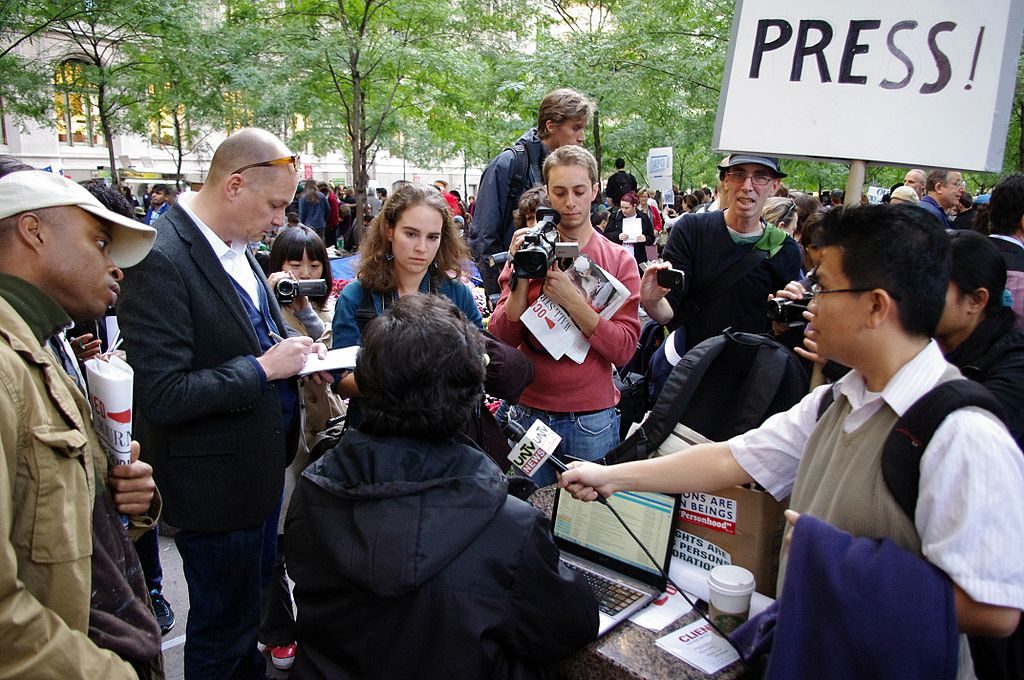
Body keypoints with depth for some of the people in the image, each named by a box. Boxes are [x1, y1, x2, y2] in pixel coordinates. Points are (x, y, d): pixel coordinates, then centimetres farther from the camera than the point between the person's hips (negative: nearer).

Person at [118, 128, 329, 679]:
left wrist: (292, 349, -2)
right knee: (221, 634, 14)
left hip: (262, 465, 9)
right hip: (216, 483, -8)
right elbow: (162, 396, -27)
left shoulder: (236, 247, 3)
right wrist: (264, 368, -22)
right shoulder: (160, 261, -24)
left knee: (254, 603, 27)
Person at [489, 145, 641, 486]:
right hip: (529, 412, 1)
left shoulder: (618, 260, -2)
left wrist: (572, 300, -21)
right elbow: (501, 338, -5)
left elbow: (624, 349, -10)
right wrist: (521, 277, -18)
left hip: (593, 418, -1)